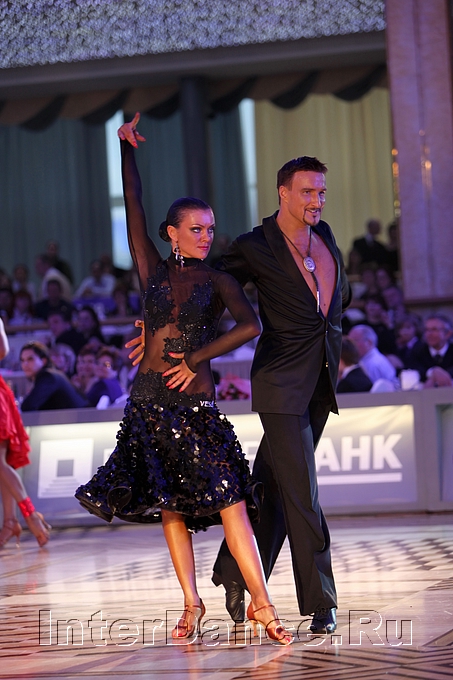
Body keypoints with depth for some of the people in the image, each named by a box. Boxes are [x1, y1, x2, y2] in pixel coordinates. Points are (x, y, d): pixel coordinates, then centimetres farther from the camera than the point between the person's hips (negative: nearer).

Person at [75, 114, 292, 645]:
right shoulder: (154, 271, 10)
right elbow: (133, 209, 6)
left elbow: (250, 326, -11)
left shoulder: (218, 281, 5)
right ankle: (192, 604, 14)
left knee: (227, 498, -11)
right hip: (148, 402, 3)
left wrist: (195, 359, -12)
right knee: (170, 505, 6)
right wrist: (126, 148, 3)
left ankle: (261, 602, -11)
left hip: (196, 402, -3)